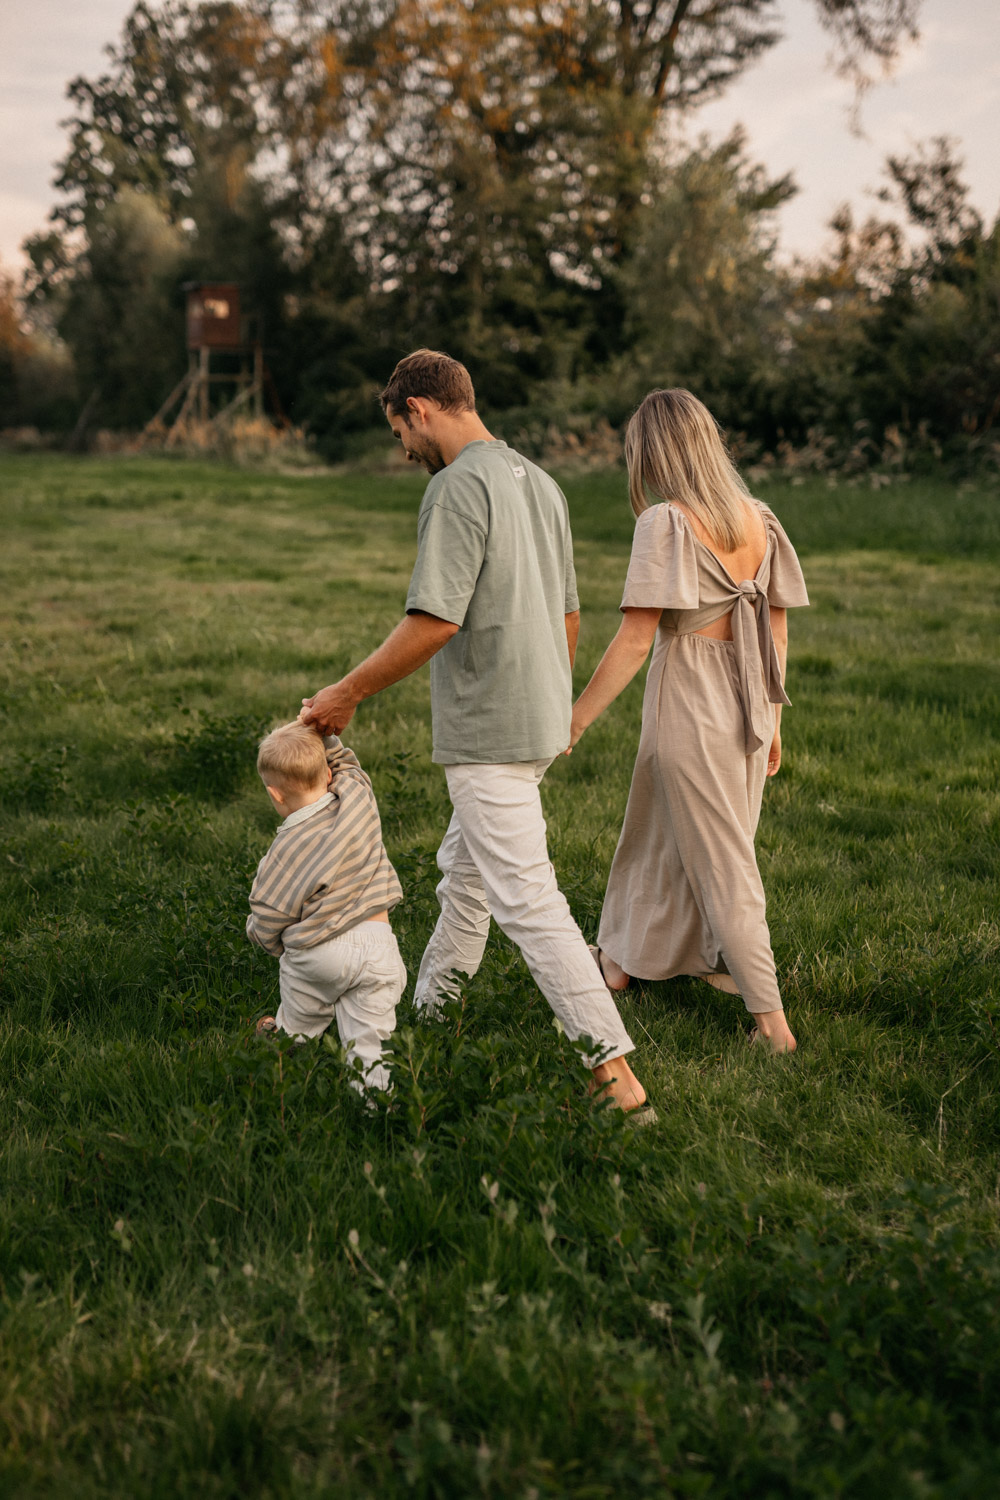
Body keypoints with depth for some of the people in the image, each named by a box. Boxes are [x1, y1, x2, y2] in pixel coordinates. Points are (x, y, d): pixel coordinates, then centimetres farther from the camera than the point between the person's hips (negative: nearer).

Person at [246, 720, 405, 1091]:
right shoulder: (359, 796, -3)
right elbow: (345, 762, 23)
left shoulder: (287, 848, -13)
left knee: (298, 1029, 23)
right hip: (376, 946, 3)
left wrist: (268, 941, 17)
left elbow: (267, 920, -5)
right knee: (368, 1040, 2)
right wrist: (321, 735, 6)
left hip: (316, 956, -3)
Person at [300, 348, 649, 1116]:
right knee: (465, 869, 23)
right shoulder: (540, 480, 13)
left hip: (490, 730, -10)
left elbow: (435, 621, -23)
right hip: (541, 719, 10)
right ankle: (425, 1015, 40)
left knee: (527, 900, -8)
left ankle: (614, 1071, -8)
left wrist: (346, 694, -13)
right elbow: (569, 615, 17)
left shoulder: (459, 485, -16)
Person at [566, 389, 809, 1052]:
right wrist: (772, 719, 17)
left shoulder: (665, 522, -16)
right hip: (748, 701, 6)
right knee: (663, 830, 22)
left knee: (721, 856, 4)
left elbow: (636, 638, -18)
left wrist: (575, 718, -11)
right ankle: (625, 959, 40)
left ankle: (772, 1017, 8)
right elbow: (776, 630, 7)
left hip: (689, 702, -6)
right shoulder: (758, 519, 3)